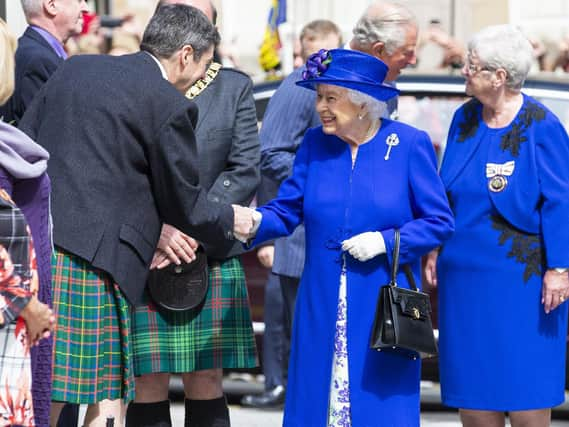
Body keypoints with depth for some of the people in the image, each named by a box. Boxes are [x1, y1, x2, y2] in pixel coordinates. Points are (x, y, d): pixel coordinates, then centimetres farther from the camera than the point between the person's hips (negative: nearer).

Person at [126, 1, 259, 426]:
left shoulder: (235, 87, 9)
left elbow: (245, 171, 1)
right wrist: (156, 228, -14)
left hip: (211, 258, 2)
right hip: (141, 258, -2)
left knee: (206, 383, 4)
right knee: (148, 383, -1)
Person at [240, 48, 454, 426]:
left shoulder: (410, 145, -4)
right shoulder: (315, 144, 5)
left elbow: (440, 222, -3)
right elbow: (287, 210, 3)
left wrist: (386, 241, -15)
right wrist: (258, 222, -18)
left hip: (383, 308, -3)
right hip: (322, 308, 3)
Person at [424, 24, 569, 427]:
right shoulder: (465, 119, 5)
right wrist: (435, 249, 11)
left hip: (520, 274, -6)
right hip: (466, 270, 6)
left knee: (525, 380, -1)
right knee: (473, 380, 8)